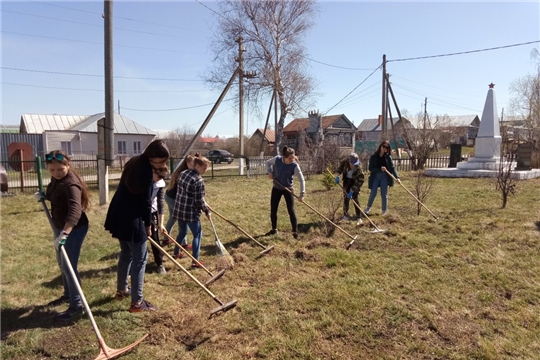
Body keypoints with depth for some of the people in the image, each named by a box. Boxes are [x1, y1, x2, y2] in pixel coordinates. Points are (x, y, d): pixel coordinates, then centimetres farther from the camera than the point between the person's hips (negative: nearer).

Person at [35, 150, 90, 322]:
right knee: (62, 263, 22)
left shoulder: (71, 184, -28)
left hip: (74, 228, -10)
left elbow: (75, 210, -42)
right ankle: (68, 294, 41)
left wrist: (64, 233, -53)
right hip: (60, 226, 10)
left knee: (69, 266, -6)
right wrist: (43, 196, 0)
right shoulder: (56, 179, 1)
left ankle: (76, 305, 5)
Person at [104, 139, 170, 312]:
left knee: (126, 254, 24)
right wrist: (148, 225, -3)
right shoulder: (146, 171, -18)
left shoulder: (134, 163, 10)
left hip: (119, 215, 9)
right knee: (140, 258, 1)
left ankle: (121, 290, 40)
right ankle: (137, 302, 8)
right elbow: (145, 201, -15)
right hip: (131, 219, -9)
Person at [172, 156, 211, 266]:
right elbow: (199, 201, -18)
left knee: (182, 232, 26)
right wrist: (207, 211, -3)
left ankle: (176, 253, 42)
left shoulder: (182, 173, 6)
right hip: (191, 212, -8)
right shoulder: (199, 180, -20)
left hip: (179, 210, 8)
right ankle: (195, 261, 2)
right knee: (197, 235, 2)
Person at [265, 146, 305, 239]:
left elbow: (301, 180, -21)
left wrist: (302, 194, -28)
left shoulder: (294, 165, -22)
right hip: (276, 188, 3)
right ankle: (274, 229, 28)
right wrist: (269, 172, -12)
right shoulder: (277, 159, -15)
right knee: (273, 210, 9)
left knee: (291, 210, -6)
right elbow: (268, 163, 7)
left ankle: (295, 232, 6)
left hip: (288, 189, -3)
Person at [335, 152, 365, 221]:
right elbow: (340, 167, 2)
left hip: (355, 182, -3)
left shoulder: (358, 169, -33)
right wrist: (338, 176, -8)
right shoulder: (345, 162, -22)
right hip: (347, 180, 3)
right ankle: (345, 214, 16)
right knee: (346, 197, 3)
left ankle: (358, 216, 0)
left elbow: (359, 182, -30)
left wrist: (352, 191, -32)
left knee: (355, 198, -9)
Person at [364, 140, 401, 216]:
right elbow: (371, 168, -8)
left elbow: (392, 168, -8)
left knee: (384, 194, 3)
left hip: (384, 177, 1)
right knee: (373, 193, -1)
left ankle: (384, 211, 18)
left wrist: (397, 177, -21)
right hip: (375, 177, -1)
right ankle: (368, 207, 25)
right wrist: (380, 169, -23)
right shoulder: (373, 156, -4)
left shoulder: (388, 157, 0)